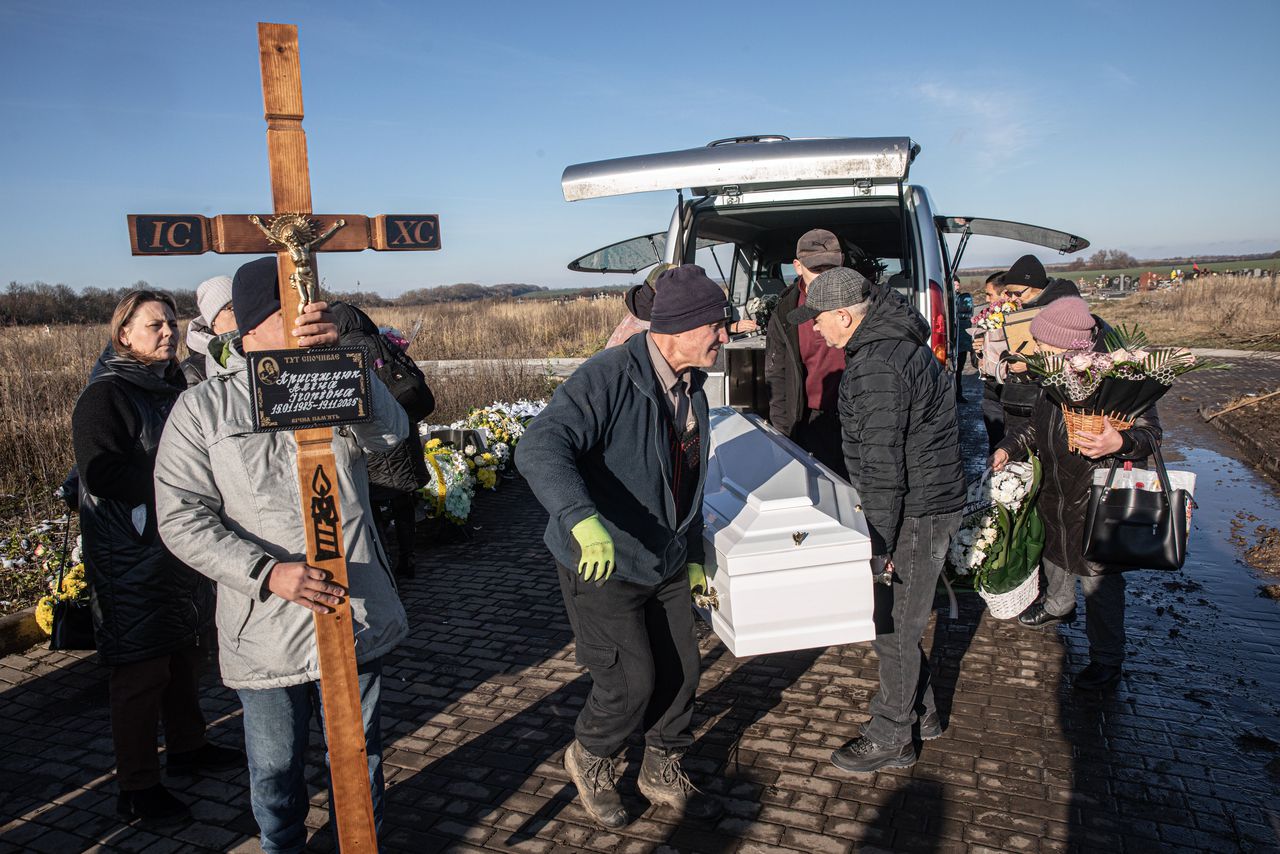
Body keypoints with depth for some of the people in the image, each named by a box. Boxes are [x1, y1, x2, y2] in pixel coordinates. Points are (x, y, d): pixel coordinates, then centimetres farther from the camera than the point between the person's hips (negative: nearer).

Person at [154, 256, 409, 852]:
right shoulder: (201, 409, -4)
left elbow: (389, 431, -19)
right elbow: (182, 518, -8)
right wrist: (267, 573, -21)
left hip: (355, 618, 2)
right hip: (265, 631, -1)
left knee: (358, 754, 19)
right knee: (275, 767, 17)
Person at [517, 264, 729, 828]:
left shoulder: (691, 387, 5)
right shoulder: (609, 377, -23)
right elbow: (539, 448, -36)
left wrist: (692, 553, 20)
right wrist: (584, 519, -52)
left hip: (666, 565, 8)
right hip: (602, 567, -7)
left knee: (680, 672, 13)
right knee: (631, 681, -4)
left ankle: (664, 772, 39)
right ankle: (589, 759, 29)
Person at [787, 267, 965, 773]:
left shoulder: (878, 368, -24)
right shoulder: (896, 342, 11)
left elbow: (883, 466, -25)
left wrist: (879, 544, -20)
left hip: (915, 513, -10)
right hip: (929, 501, 10)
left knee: (894, 627, 3)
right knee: (897, 619, 21)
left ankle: (891, 738, 18)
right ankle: (920, 711, 37)